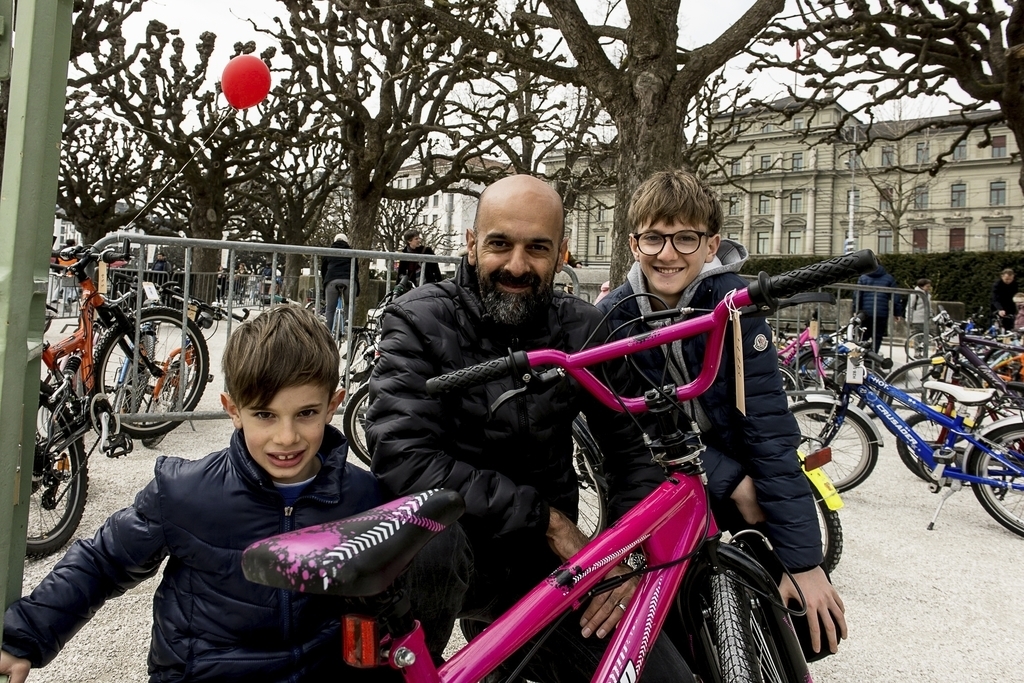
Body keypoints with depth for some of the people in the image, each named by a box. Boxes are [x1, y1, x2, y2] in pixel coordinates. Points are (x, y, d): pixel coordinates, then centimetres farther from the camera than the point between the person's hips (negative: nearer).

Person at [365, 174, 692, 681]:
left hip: (545, 561, 3)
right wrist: (548, 519, -22)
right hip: (453, 550, -3)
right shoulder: (421, 320, -12)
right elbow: (402, 459, -24)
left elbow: (634, 449, 6)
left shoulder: (584, 330, -2)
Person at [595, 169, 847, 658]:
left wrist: (803, 560, -27)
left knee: (817, 631, -9)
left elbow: (768, 423, -24)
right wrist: (731, 480, -24)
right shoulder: (613, 317, -15)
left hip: (738, 468, 0)